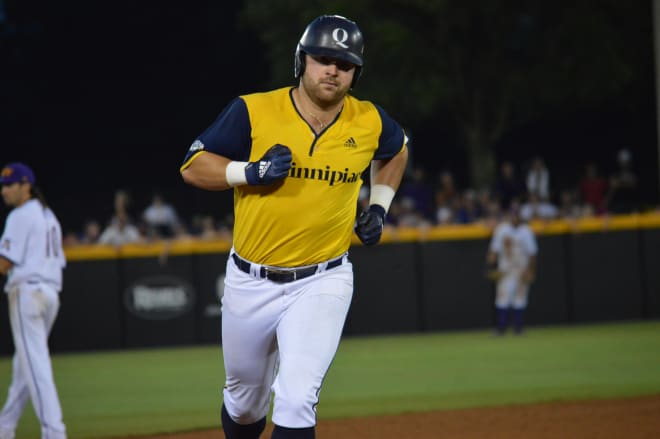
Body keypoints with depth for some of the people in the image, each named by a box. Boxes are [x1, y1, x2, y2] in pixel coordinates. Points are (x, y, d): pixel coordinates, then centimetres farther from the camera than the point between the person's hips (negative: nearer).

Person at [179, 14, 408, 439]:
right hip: (250, 282, 1)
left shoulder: (370, 122, -3)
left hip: (322, 282, -1)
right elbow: (193, 167, -8)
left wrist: (379, 207, 10)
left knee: (297, 401, -18)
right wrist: (251, 172, -22)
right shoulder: (254, 111, -11)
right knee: (245, 399, 18)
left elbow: (397, 151, 21)